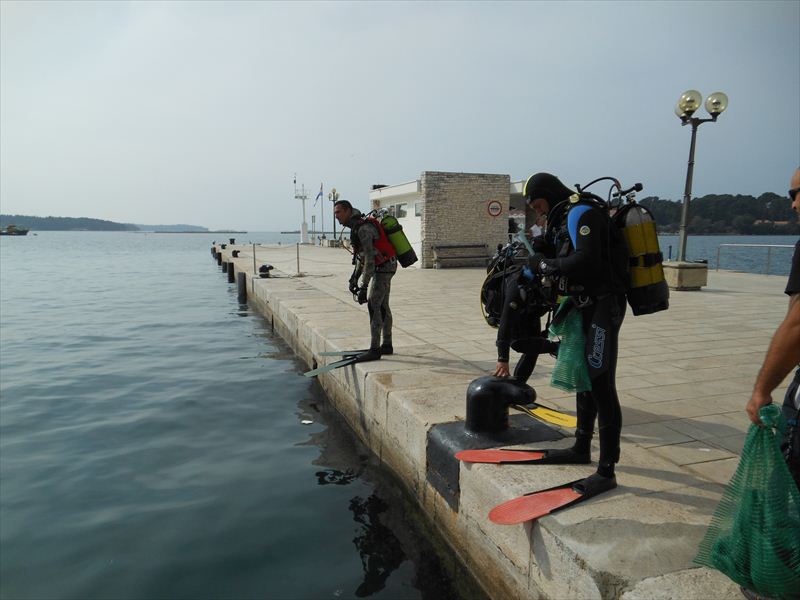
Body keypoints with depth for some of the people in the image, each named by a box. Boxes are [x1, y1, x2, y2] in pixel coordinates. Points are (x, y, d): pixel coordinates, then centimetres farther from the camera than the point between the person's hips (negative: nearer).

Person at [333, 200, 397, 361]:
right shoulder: (357, 226, 10)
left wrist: (363, 287, -29)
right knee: (382, 306, 13)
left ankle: (374, 349, -11)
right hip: (383, 268, 10)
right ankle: (387, 345, 22)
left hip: (383, 268, -10)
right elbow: (361, 254, 20)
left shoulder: (363, 228, -22)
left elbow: (369, 258, -28)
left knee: (373, 305, -13)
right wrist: (355, 277, 19)